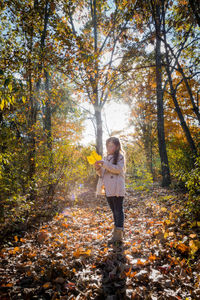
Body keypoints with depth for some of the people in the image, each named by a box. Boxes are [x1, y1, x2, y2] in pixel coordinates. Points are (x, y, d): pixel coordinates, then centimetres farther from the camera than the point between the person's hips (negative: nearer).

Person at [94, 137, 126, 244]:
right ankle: (117, 231, 25)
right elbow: (102, 174, 17)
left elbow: (118, 169, -19)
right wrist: (98, 167, -4)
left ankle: (118, 234, 2)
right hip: (108, 189, 7)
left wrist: (104, 163, -22)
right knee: (114, 211, 14)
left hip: (117, 189, -7)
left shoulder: (120, 157, -3)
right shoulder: (107, 158, 18)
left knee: (118, 210, -3)